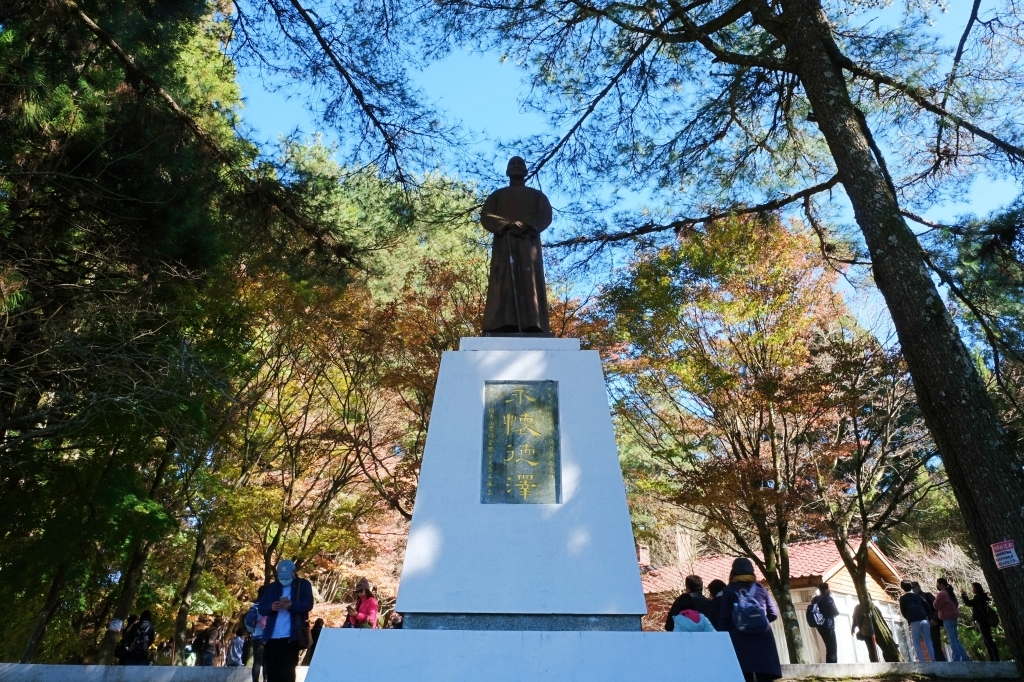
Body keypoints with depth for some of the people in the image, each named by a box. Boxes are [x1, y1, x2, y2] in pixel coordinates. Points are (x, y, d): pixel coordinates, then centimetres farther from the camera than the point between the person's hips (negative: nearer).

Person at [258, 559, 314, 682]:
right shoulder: (272, 587, 16)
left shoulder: (303, 585, 5)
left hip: (291, 636, -4)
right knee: (271, 672, 6)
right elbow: (261, 608, 10)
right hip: (272, 637, 4)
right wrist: (271, 607, -13)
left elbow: (308, 605, -7)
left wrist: (292, 606, -25)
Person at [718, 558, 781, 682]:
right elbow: (774, 613, 10)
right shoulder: (761, 589, 9)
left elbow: (724, 618, -2)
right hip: (762, 639, 2)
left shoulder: (729, 591, 3)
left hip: (740, 640, -2)